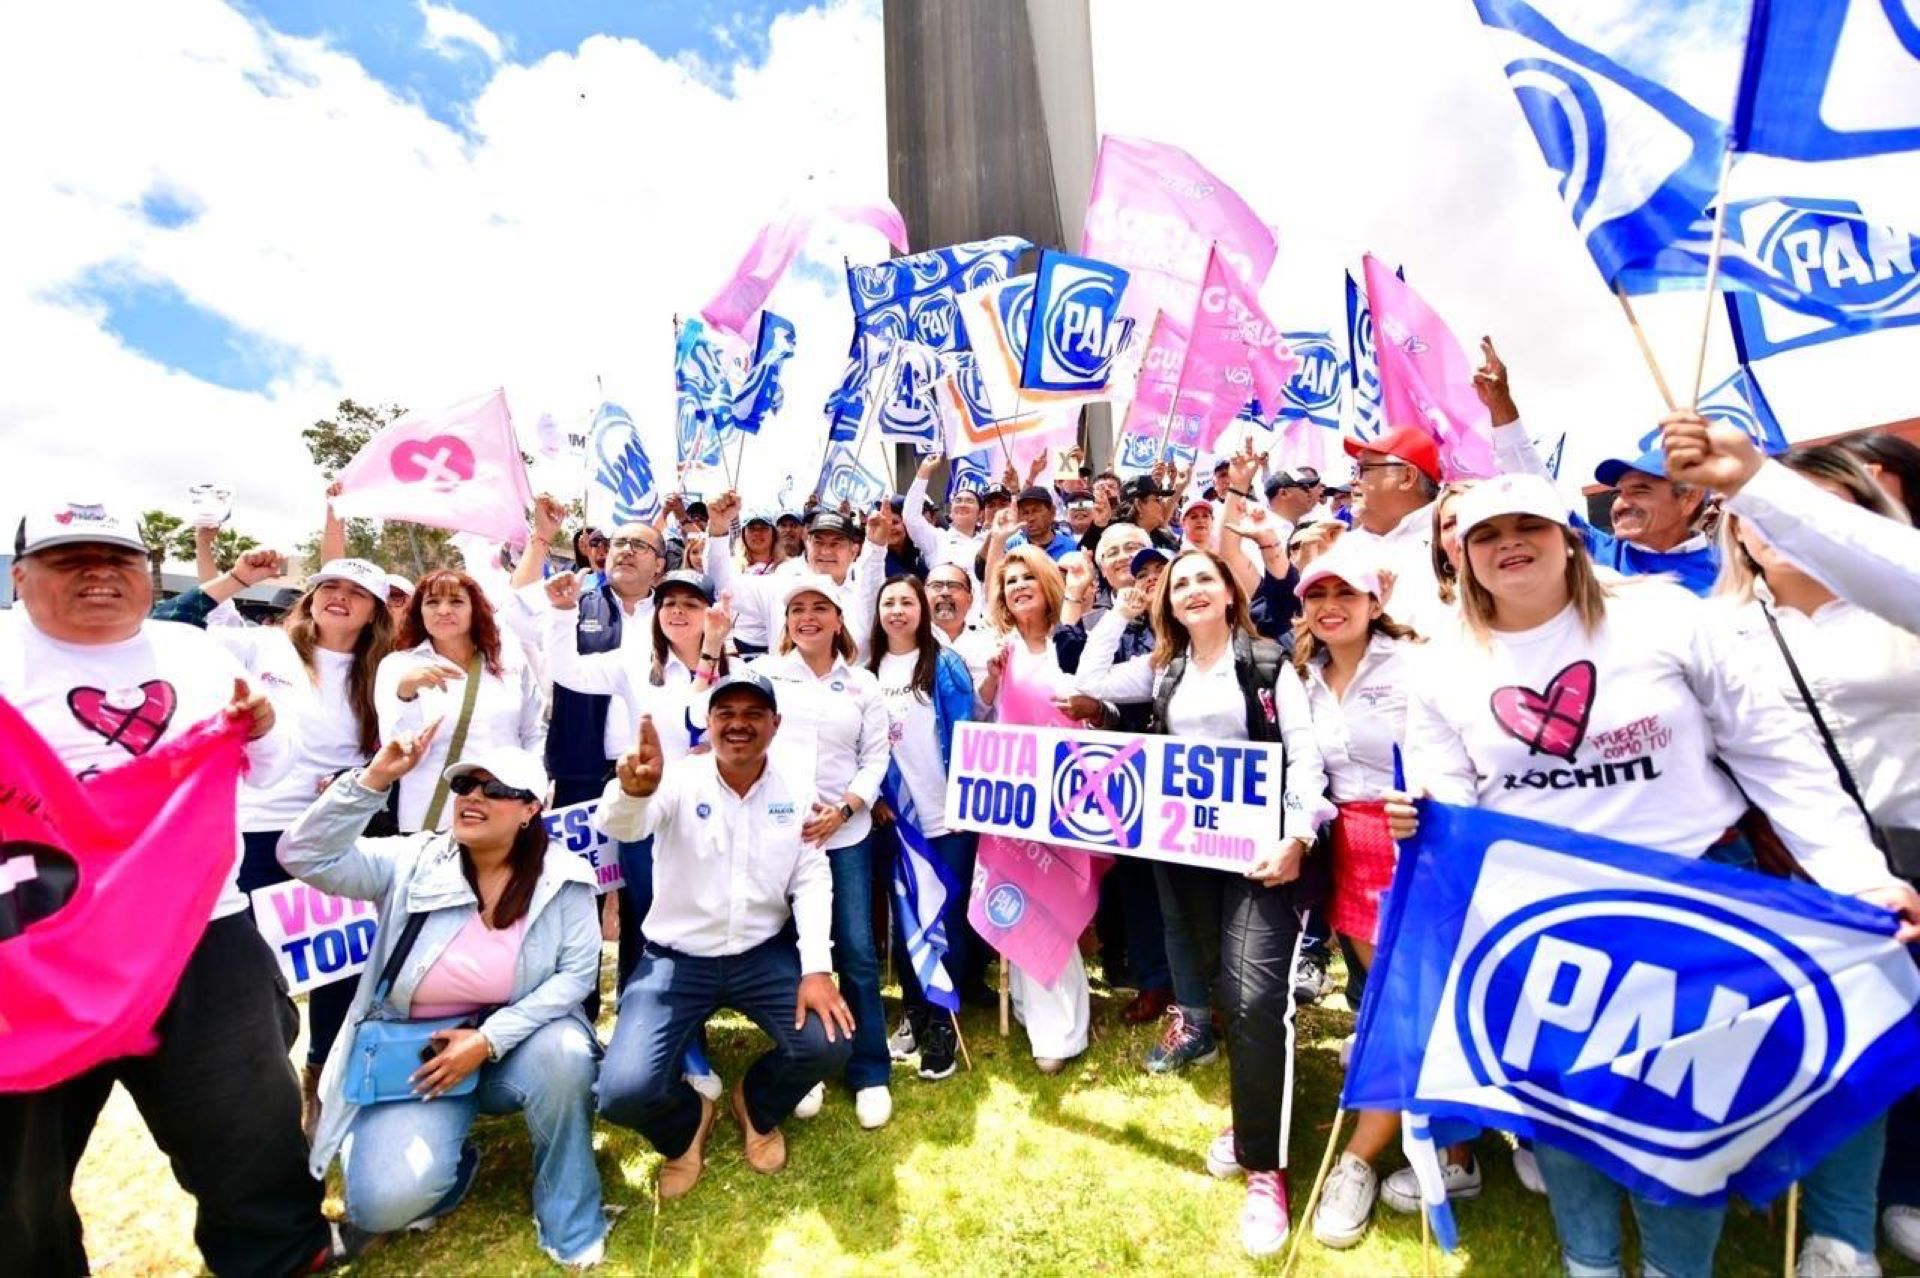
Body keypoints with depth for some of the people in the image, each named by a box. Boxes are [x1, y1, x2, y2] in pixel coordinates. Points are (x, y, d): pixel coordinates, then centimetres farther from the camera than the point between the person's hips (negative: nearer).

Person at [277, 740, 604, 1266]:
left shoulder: (562, 876, -12)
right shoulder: (413, 861, -8)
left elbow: (576, 973, -12)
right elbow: (303, 856, -19)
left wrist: (489, 1039, -21)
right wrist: (374, 778, -29)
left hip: (516, 1040, -1)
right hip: (417, 1052, 1)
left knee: (565, 1054, -33)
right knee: (387, 1200, -21)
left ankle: (568, 1218, -5)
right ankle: (452, 1163, 19)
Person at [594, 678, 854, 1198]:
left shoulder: (795, 791, -4)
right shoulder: (680, 782, -13)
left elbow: (811, 881, -5)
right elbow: (619, 827, -32)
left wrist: (816, 968, -15)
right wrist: (633, 789, -57)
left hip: (764, 954, 2)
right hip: (677, 957, -1)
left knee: (829, 1045, -16)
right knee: (624, 1092, -18)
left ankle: (757, 1107, 21)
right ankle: (686, 1124, 21)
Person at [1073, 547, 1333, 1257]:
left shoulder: (1268, 663, -2)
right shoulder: (1162, 669, 11)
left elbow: (1304, 753, -7)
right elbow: (1090, 682, 4)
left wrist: (1296, 838, -18)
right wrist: (1119, 612, 5)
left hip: (1258, 843, -4)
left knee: (1257, 995, -11)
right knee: (1224, 986, 15)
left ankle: (1264, 1164, 5)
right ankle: (1251, 1115, 35)